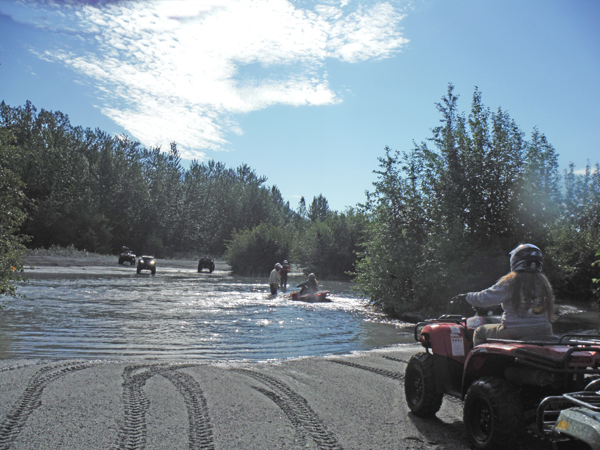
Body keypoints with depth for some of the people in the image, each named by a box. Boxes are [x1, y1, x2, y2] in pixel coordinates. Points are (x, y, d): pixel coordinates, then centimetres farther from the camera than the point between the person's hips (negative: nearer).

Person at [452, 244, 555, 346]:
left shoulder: (510, 281, -12)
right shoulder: (543, 281, 5)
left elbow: (484, 298, -10)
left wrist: (466, 296, 5)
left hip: (514, 333, -6)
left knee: (479, 332, 14)